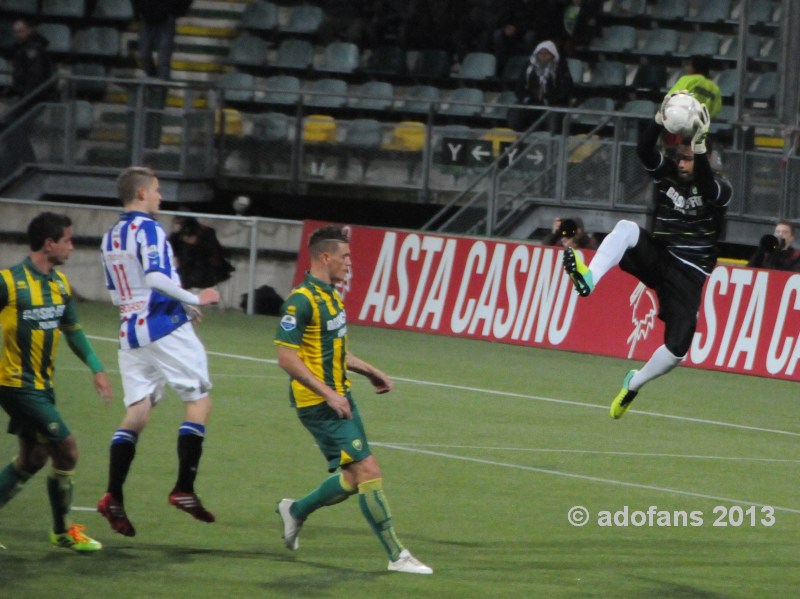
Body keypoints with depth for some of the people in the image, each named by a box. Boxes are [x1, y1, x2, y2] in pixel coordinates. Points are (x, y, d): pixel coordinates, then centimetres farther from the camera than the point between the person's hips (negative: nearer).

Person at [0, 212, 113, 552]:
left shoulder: (60, 283, 8)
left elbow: (72, 329, 19)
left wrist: (96, 368, 12)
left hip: (42, 384, 9)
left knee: (32, 459, 12)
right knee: (66, 448, -8)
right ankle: (64, 532, 6)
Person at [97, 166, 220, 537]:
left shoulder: (110, 238, 16)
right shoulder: (147, 229, -10)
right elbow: (156, 277, -23)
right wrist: (194, 300, -12)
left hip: (131, 332, 8)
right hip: (165, 328, -8)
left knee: (137, 411, 5)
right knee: (199, 401, 1)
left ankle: (113, 496, -7)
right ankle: (184, 489, -7)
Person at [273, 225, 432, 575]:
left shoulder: (331, 294, 14)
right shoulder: (302, 300, -17)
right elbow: (286, 357, -22)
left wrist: (368, 372, 20)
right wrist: (328, 393, -25)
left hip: (338, 398, 10)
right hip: (319, 403, -10)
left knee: (354, 478, 10)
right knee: (367, 471, -12)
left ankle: (295, 511, 31)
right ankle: (396, 555, -7)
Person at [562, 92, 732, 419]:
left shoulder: (718, 189, -6)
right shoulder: (667, 173, 4)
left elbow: (707, 185, -31)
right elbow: (644, 150, -15)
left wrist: (699, 144, -45)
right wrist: (661, 119, -33)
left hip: (688, 275, -2)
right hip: (657, 257, 2)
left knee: (677, 348, -16)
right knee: (627, 228, -30)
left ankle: (634, 384, 14)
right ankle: (588, 278, -50)